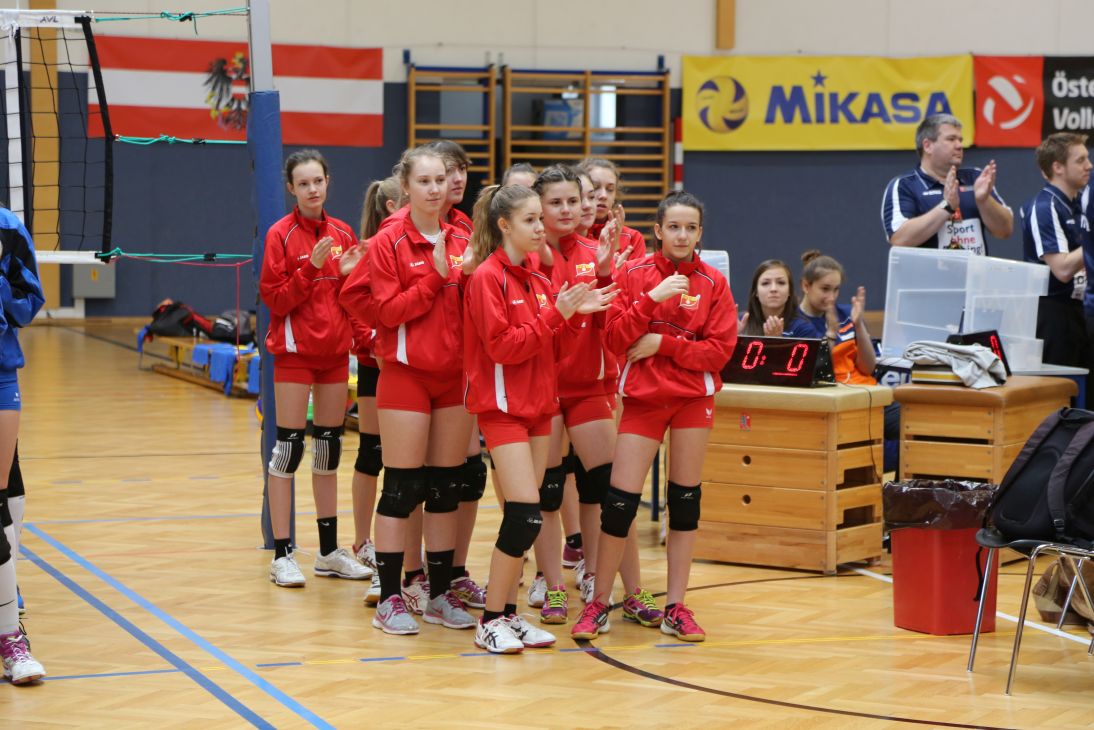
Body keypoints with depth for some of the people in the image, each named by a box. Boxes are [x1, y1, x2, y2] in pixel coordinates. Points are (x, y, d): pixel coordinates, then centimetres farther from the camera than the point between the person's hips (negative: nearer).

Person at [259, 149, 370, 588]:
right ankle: (282, 555, 0)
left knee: (329, 446, 10)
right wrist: (312, 267, -21)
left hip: (335, 351, 5)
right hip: (295, 350, -5)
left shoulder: (343, 234, 7)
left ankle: (329, 551, 18)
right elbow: (275, 300, -12)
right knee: (289, 446, -4)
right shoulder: (281, 234, -7)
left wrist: (349, 274, -8)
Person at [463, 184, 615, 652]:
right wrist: (555, 314, -18)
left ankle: (508, 614, 13)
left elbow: (541, 339, 12)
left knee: (525, 519, 6)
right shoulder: (488, 277, -12)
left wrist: (575, 311, -2)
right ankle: (492, 622, -4)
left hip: (538, 404, 8)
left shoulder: (535, 274, 11)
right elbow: (502, 346, -18)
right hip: (503, 407, -8)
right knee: (525, 516, -13)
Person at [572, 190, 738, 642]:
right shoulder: (634, 275, 0)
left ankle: (675, 608, 13)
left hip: (694, 398, 1)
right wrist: (652, 299, -19)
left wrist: (663, 343, -14)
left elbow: (721, 349, -5)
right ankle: (598, 604, 8)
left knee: (685, 498, 4)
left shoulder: (713, 283, 1)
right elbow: (615, 340, -7)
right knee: (620, 499, -5)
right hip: (643, 397, -1)